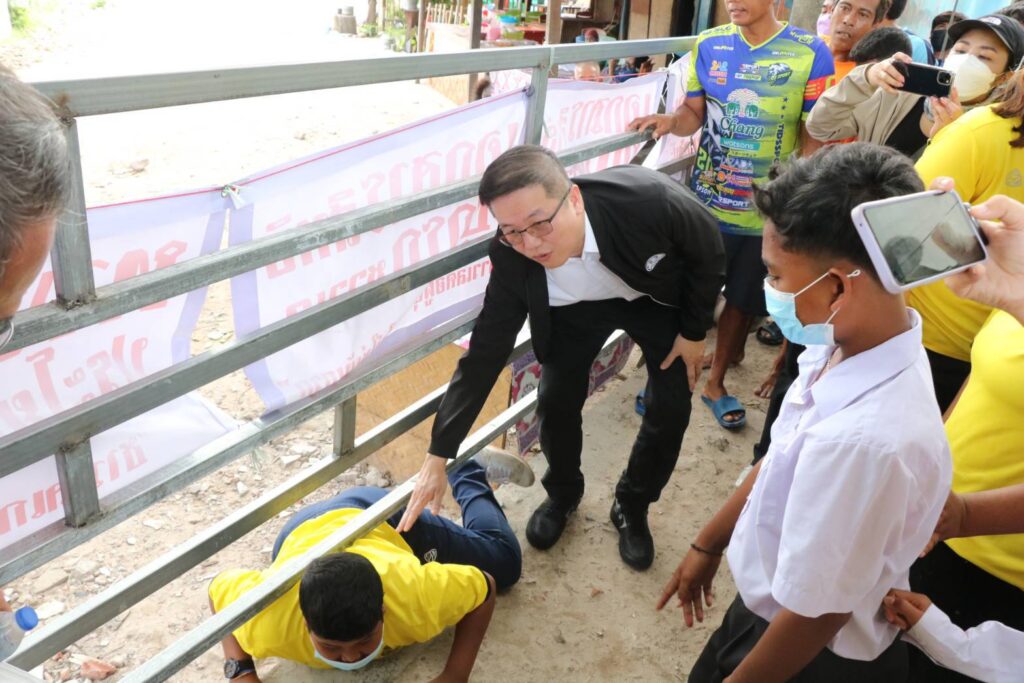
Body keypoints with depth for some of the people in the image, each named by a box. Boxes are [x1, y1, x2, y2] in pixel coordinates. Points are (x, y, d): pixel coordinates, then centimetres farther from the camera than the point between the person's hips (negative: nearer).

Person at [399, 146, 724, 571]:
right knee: (556, 400, -7)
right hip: (576, 306, 1)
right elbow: (486, 352, -25)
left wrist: (695, 331, -10)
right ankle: (562, 494, 24)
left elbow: (709, 252, -20)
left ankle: (632, 509, 23)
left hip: (658, 296, 0)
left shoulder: (649, 198, -42)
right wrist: (438, 458, -24)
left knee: (671, 408, -4)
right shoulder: (511, 256, -33)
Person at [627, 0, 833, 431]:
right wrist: (669, 121, -19)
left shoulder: (810, 53, -9)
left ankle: (716, 382, 34)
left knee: (743, 301, 14)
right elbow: (693, 112, 4)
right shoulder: (709, 45, -2)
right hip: (705, 201, 1)